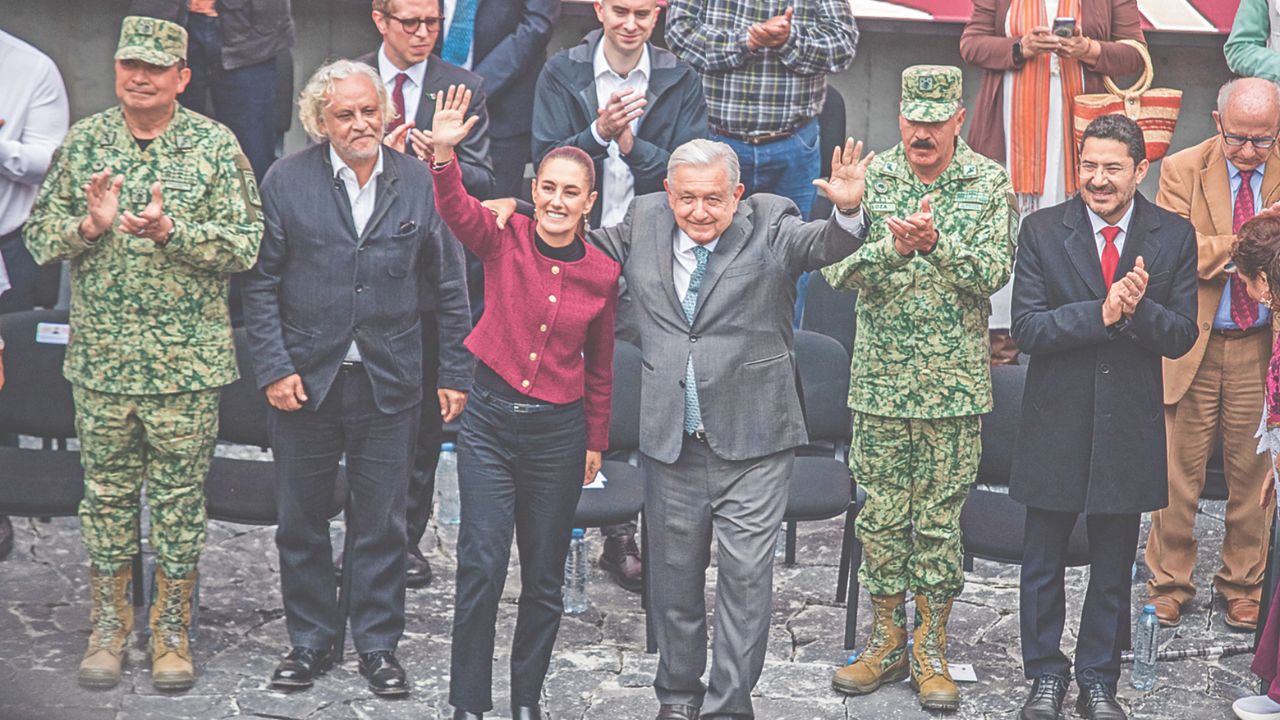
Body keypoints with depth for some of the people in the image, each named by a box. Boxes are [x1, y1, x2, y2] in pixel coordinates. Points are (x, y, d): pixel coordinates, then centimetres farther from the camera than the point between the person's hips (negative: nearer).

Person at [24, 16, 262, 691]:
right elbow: (40, 234, 5)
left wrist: (171, 230, -22)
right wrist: (90, 225, -15)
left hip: (188, 361, -2)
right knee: (107, 491, 11)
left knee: (180, 496, 6)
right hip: (100, 357, 2)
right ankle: (108, 626, 25)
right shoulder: (83, 141, 4)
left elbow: (246, 244, -8)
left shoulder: (215, 145, -3)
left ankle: (172, 632, 20)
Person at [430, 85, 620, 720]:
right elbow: (457, 211, -26)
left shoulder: (602, 274, 0)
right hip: (491, 418, -2)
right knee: (481, 565, -6)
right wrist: (444, 155, -44)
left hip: (558, 430, 2)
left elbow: (600, 367, 11)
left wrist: (596, 442, 16)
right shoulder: (504, 240, -4)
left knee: (545, 577, 11)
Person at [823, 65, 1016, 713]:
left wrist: (935, 243, -26)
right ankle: (887, 642, 22)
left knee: (940, 517, 5)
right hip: (880, 380, 1)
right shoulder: (871, 178, 1)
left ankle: (931, 651, 16)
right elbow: (836, 270, -8)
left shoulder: (990, 184, 0)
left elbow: (994, 272, -11)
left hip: (954, 384, -1)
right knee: (882, 513, 8)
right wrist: (894, 245, -25)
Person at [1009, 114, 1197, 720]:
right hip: (1056, 422, -1)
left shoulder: (1174, 237, 0)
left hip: (1130, 423, 1)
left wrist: (1140, 308, -24)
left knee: (1113, 566, 11)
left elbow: (1181, 337, -4)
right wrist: (1101, 312, -23)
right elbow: (1025, 327, -11)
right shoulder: (1042, 230, -3)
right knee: (1043, 561, 10)